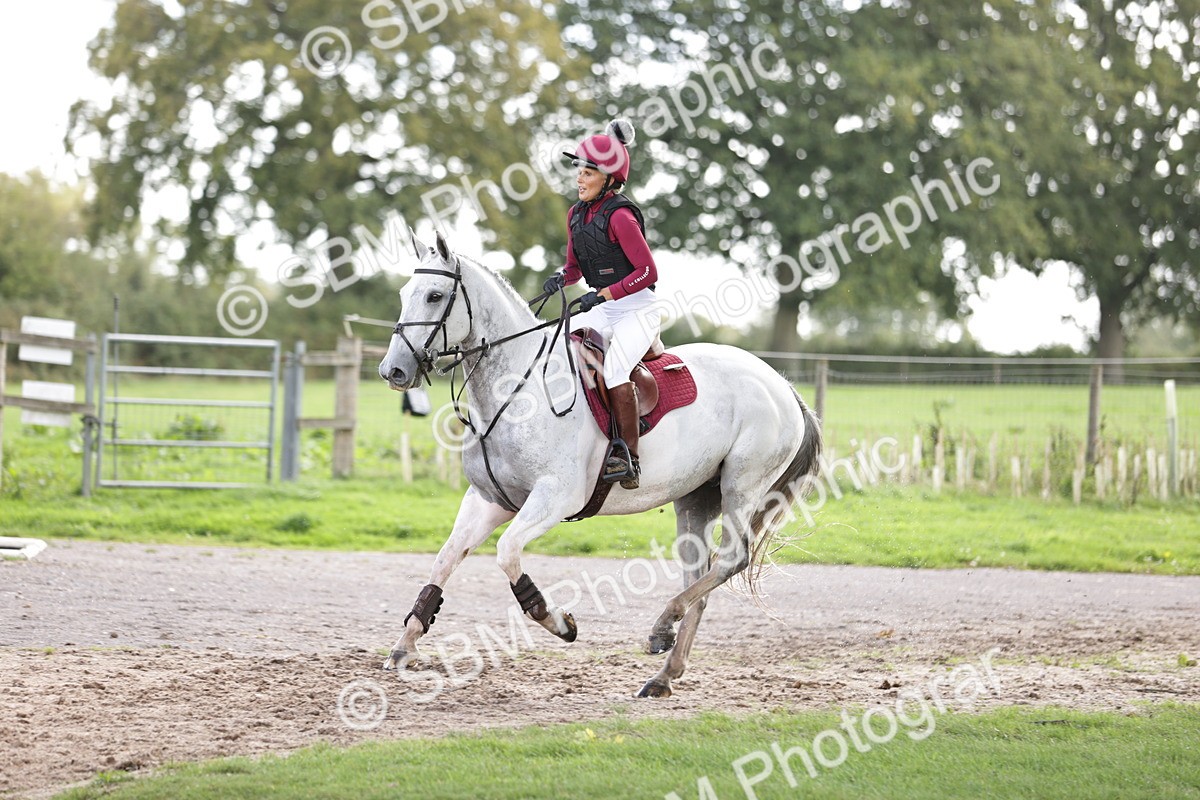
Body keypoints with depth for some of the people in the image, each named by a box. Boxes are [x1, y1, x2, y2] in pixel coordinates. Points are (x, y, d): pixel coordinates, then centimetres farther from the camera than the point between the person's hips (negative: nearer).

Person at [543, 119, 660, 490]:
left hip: (638, 311, -8)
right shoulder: (576, 214, 9)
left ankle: (628, 459, -27)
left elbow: (648, 271, -17)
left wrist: (603, 294, -22)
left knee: (614, 368, -29)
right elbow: (575, 267, 20)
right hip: (603, 311, 8)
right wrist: (560, 278, -3)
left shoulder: (620, 216, -15)